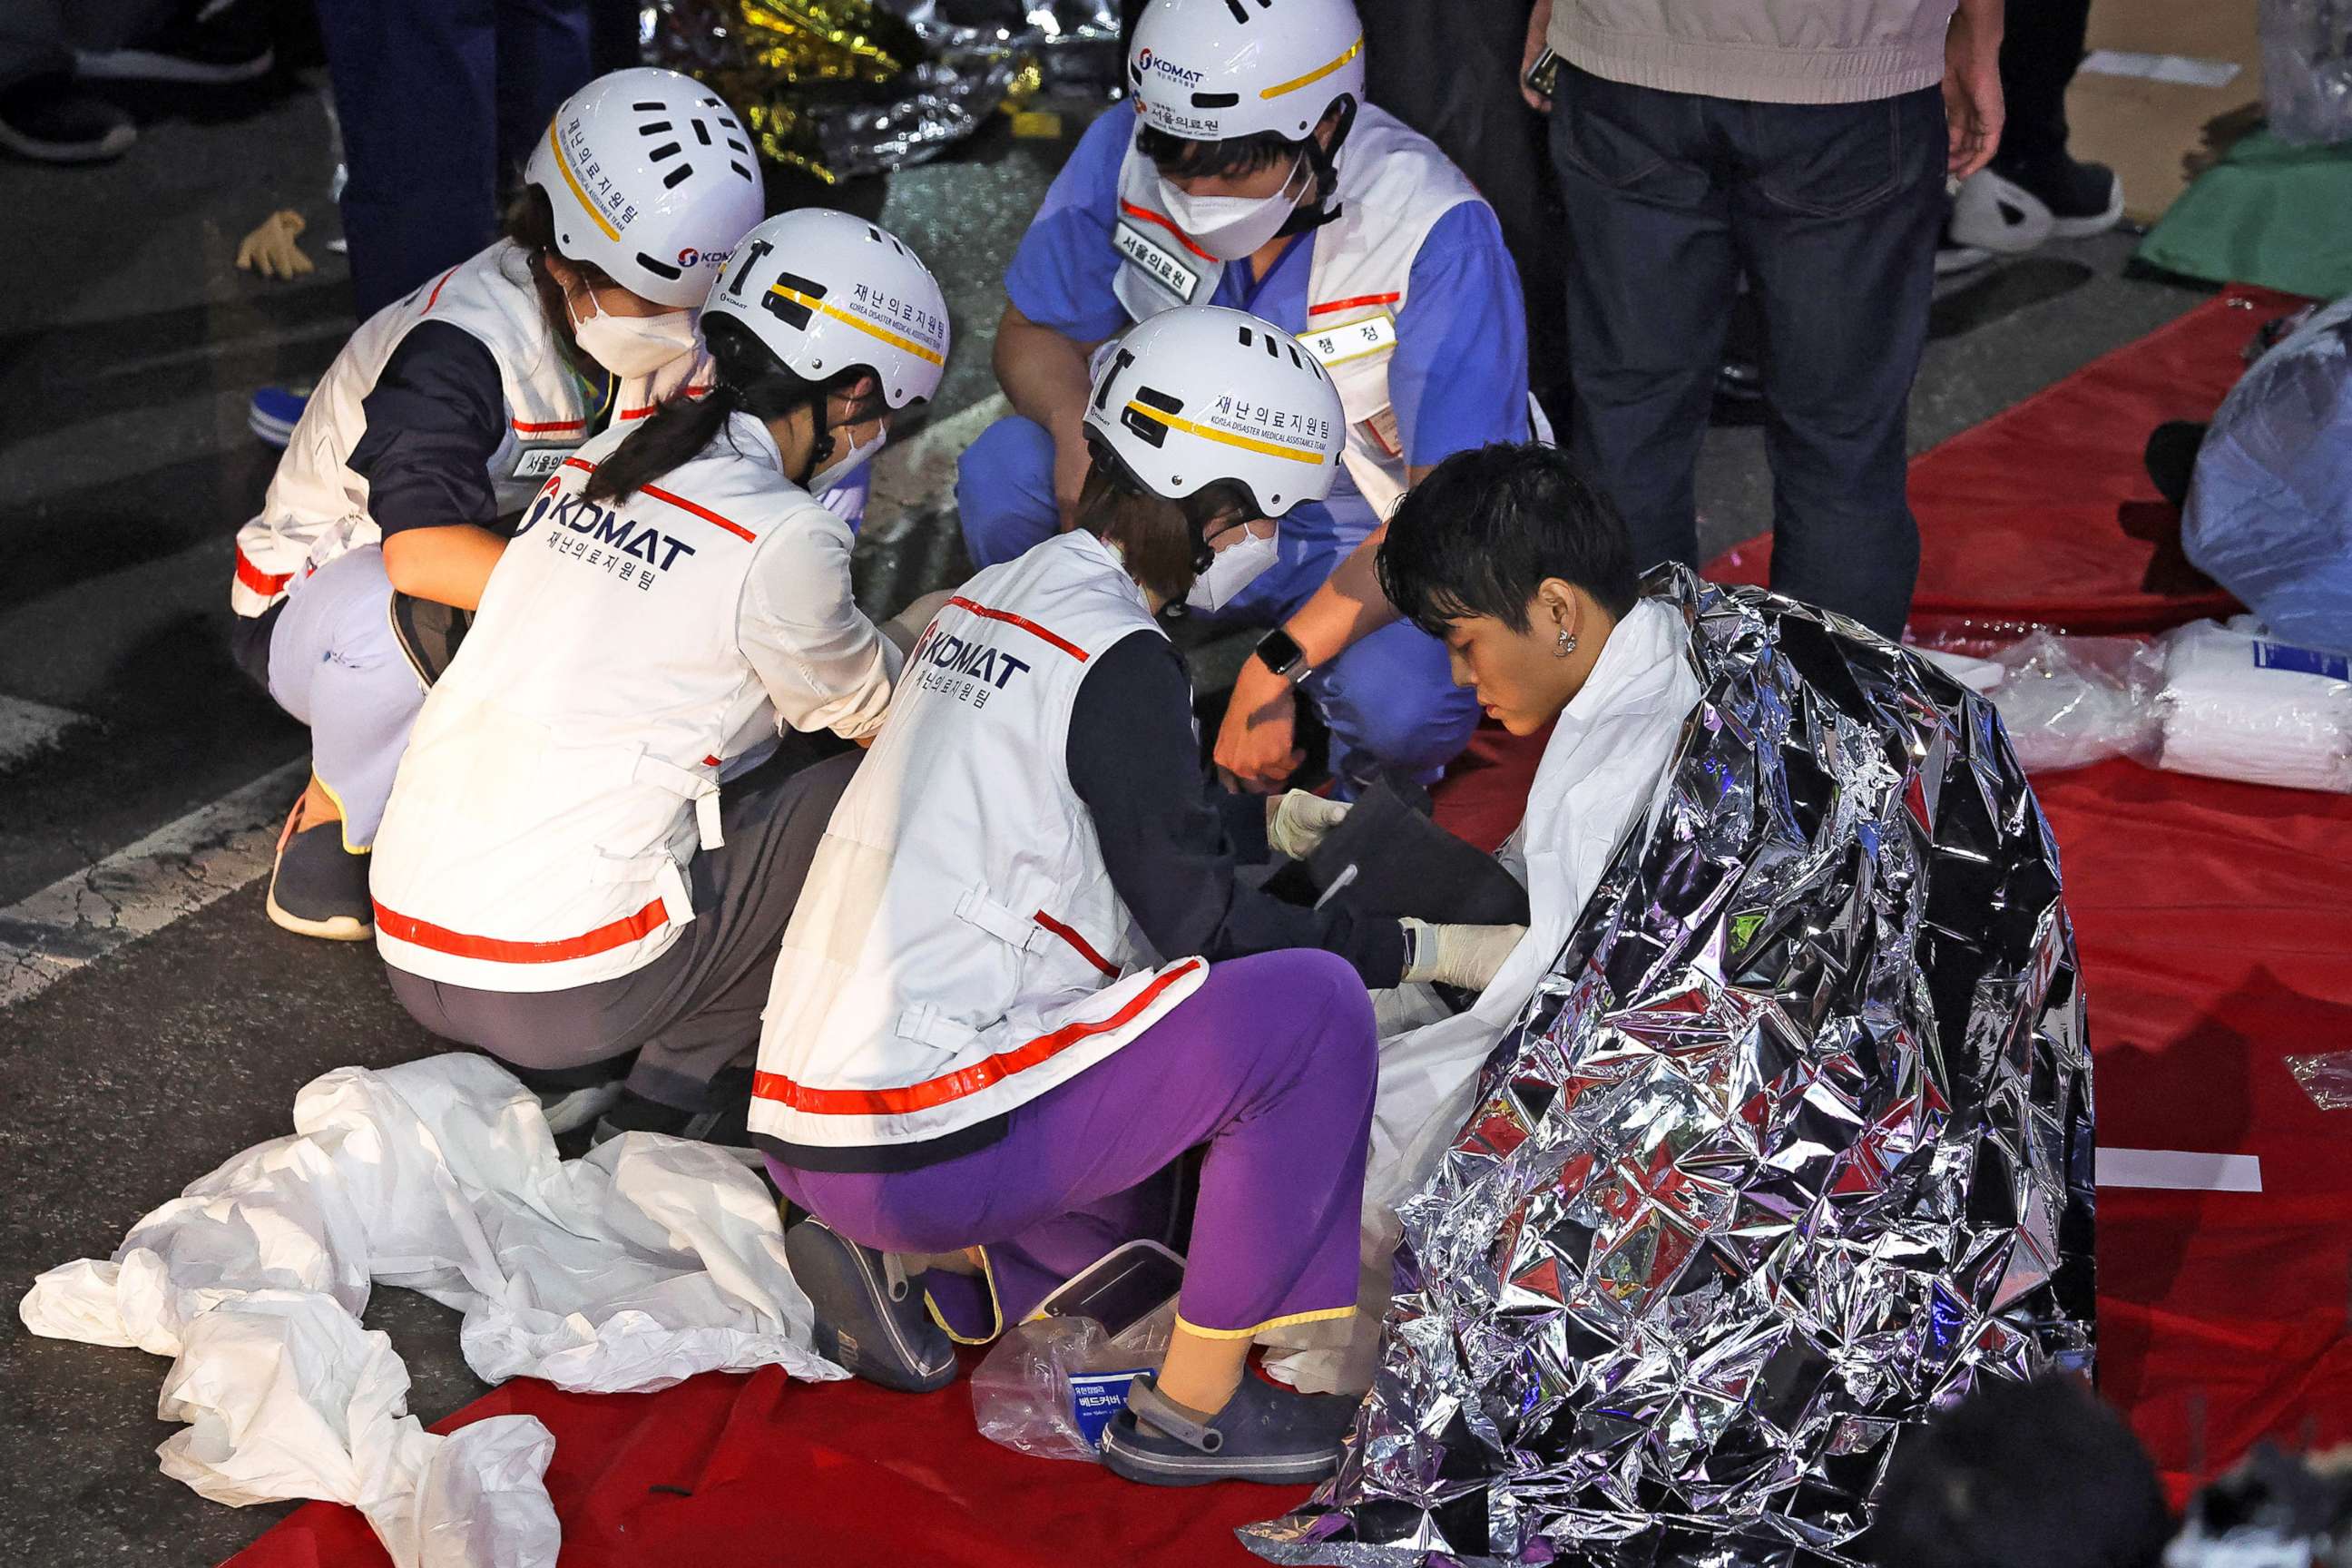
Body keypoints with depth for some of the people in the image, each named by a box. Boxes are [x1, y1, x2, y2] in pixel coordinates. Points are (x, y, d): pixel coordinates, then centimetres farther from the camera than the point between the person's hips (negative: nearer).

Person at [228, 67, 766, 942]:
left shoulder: (673, 336, -10)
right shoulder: (459, 350, -33)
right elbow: (421, 551, -46)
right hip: (312, 598, -6)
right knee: (419, 616, -43)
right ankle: (325, 832, -14)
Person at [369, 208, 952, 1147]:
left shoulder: (596, 465, 11)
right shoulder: (781, 540, -11)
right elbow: (868, 707, 10)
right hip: (563, 990, -7)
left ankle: (563, 1074, 14)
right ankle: (674, 1089, 5)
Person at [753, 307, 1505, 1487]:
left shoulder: (986, 601, 12)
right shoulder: (1116, 660, -15)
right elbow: (1200, 924, -12)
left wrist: (1259, 822, 30)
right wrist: (1425, 951, -3)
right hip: (925, 1148, -10)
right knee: (1312, 1008, -10)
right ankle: (1193, 1407, -2)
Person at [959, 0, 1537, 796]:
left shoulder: (1437, 234, -28)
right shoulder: (1126, 155, -16)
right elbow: (1036, 329, -1)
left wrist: (1275, 666, -36)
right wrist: (1076, 422, -27)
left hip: (1373, 544, -4)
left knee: (1403, 701, -36)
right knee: (1005, 468, -22)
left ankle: (1374, 767, 4)